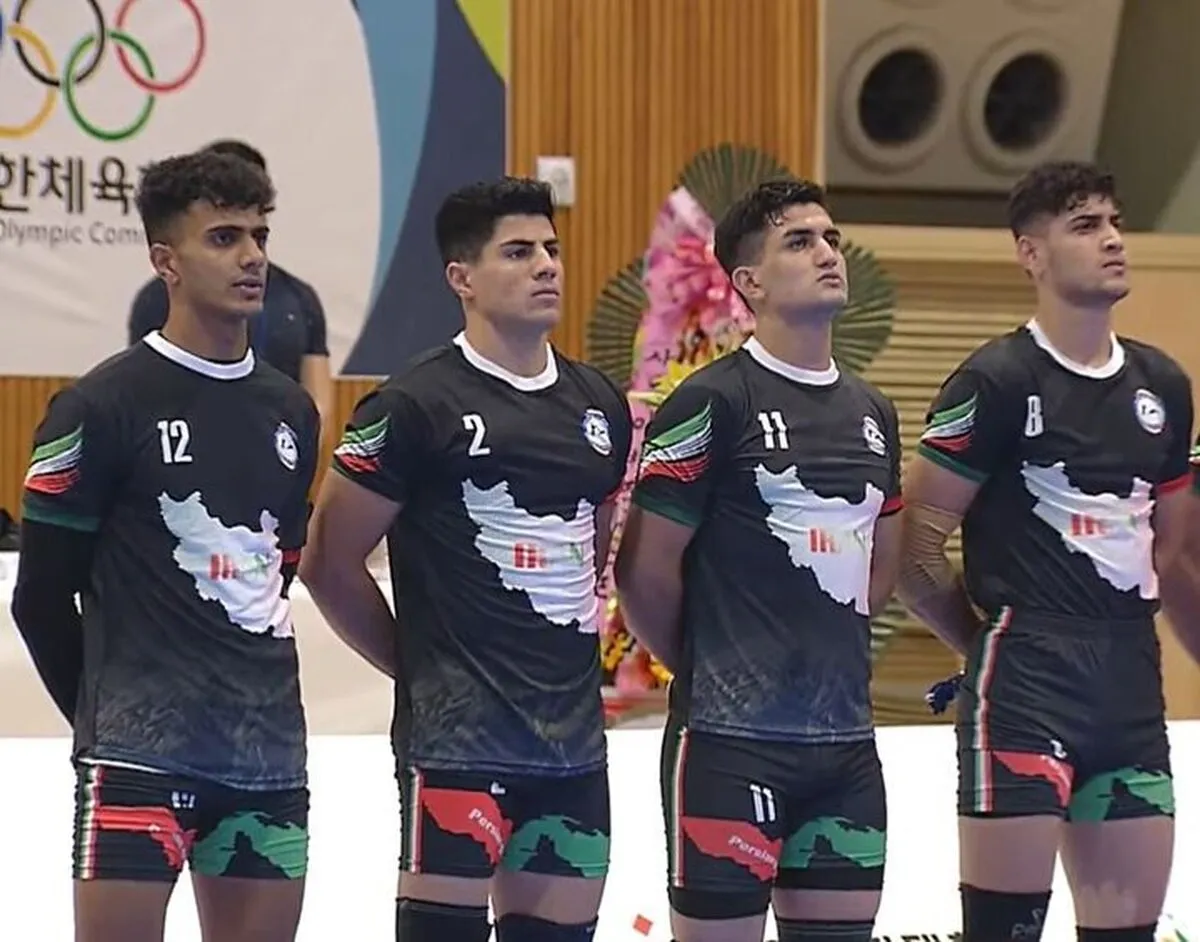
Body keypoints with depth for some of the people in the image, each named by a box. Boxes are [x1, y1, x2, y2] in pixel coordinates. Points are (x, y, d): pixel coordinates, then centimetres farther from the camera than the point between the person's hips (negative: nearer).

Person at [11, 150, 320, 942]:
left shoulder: (290, 410, 11)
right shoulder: (102, 406, -8)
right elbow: (43, 597, -4)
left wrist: (248, 692, 16)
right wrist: (106, 716, 4)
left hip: (269, 752, 6)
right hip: (141, 754, -6)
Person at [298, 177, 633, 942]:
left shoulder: (600, 405, 11)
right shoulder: (416, 406, -9)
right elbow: (330, 563, -6)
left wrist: (565, 646, 15)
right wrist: (418, 666, 0)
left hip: (575, 732, 7)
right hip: (457, 733, -6)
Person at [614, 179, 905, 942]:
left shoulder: (873, 412, 13)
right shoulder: (712, 402, -9)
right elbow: (646, 570, -8)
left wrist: (830, 657, 14)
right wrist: (707, 669, 4)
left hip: (846, 738, 7)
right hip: (732, 738, -7)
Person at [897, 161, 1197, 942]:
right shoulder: (998, 381, -8)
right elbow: (917, 545, -8)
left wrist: (1120, 636, 14)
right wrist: (990, 642, 2)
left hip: (1134, 688, 7)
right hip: (1024, 688, -7)